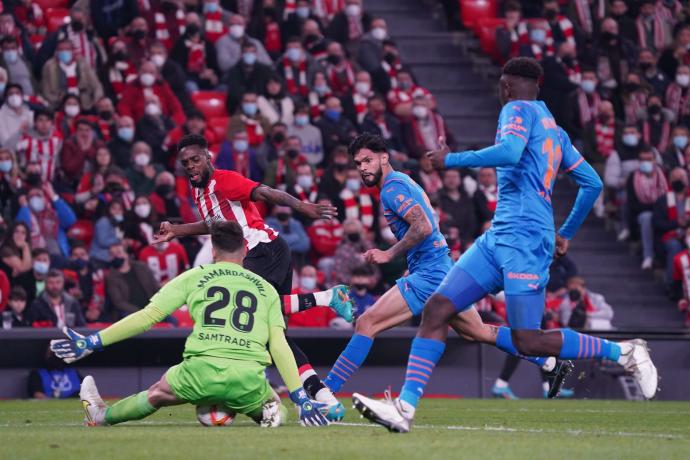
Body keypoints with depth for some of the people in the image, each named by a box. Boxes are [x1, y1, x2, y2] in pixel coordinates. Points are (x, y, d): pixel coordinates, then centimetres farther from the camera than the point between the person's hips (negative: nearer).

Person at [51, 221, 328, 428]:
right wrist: (302, 399, 11)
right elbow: (279, 346, 9)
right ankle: (269, 411, -2)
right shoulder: (266, 289, 17)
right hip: (249, 378, 0)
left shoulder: (194, 277, 14)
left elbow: (147, 317, 10)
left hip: (202, 370, 0)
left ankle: (102, 415, 43)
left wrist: (93, 342, 15)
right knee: (269, 408, 30)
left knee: (157, 394, 29)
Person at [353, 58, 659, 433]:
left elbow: (509, 152, -23)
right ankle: (405, 407, -10)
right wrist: (565, 234, 34)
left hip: (523, 239, -9)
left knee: (528, 342, -12)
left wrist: (450, 160, -13)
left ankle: (623, 352, 2)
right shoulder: (554, 128, 23)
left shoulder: (518, 110, -1)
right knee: (437, 310, -2)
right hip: (499, 239, 9)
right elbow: (592, 183, 25)